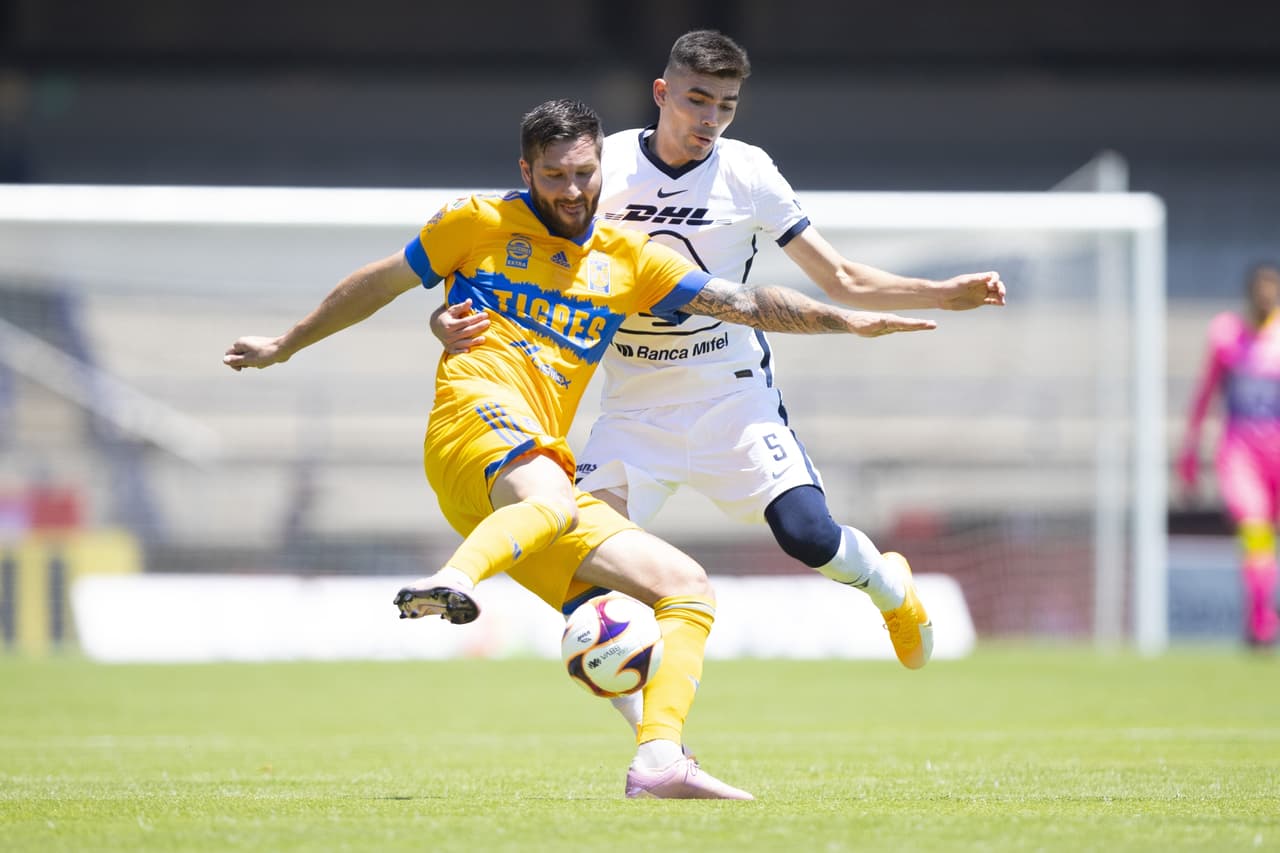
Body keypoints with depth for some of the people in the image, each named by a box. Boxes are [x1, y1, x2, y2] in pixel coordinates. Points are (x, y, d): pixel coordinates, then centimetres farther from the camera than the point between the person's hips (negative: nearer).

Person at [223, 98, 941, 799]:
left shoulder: (629, 258, 22)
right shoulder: (479, 224, 13)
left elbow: (745, 302, 18)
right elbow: (378, 285, 24)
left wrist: (847, 321, 7)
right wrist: (285, 346, 31)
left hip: (546, 467, 6)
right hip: (479, 408, -6)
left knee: (688, 586, -5)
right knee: (550, 501, -41)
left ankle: (659, 760, -18)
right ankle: (450, 584, -67)